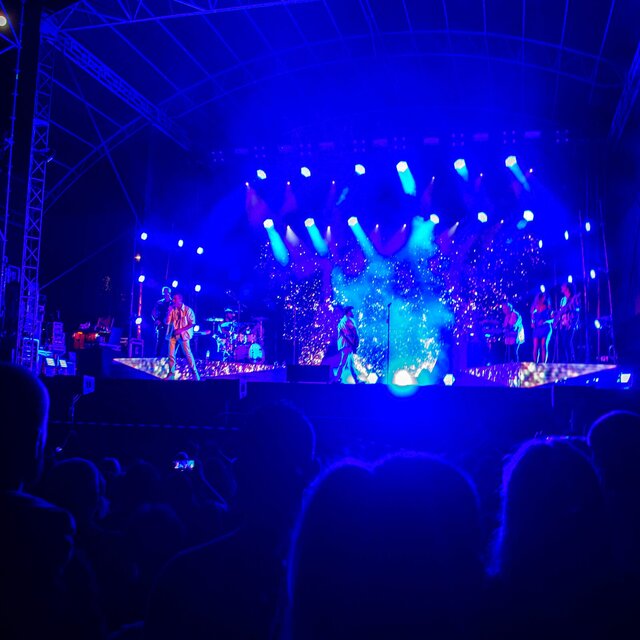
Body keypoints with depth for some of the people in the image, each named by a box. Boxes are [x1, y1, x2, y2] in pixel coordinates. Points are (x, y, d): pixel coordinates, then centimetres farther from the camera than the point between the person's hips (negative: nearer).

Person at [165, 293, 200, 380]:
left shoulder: (188, 310, -5)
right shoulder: (172, 310, 7)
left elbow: (192, 323, -7)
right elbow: (167, 322, 3)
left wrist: (181, 330, -15)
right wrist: (169, 311, -8)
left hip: (183, 335, -5)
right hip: (173, 335, 5)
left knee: (188, 354, -9)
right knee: (171, 354, 1)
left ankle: (194, 372, -3)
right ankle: (171, 372, 11)